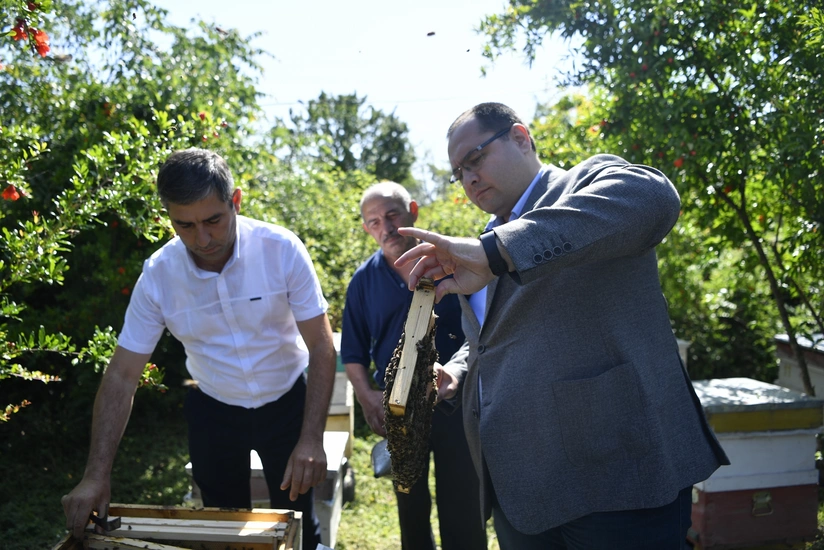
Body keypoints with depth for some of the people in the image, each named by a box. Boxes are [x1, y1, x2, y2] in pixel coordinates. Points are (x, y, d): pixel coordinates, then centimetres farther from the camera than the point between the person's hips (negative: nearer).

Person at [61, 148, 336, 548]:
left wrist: (311, 440, -25)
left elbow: (321, 347, -19)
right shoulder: (157, 275, -17)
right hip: (214, 410, 2)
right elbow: (122, 375, -12)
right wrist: (96, 475, -16)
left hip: (286, 401, -1)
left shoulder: (281, 249, -23)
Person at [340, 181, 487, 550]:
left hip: (455, 402, -2)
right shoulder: (364, 280, 2)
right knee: (411, 509, 17)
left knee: (462, 511, 3)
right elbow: (353, 353, 7)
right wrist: (367, 398, -7)